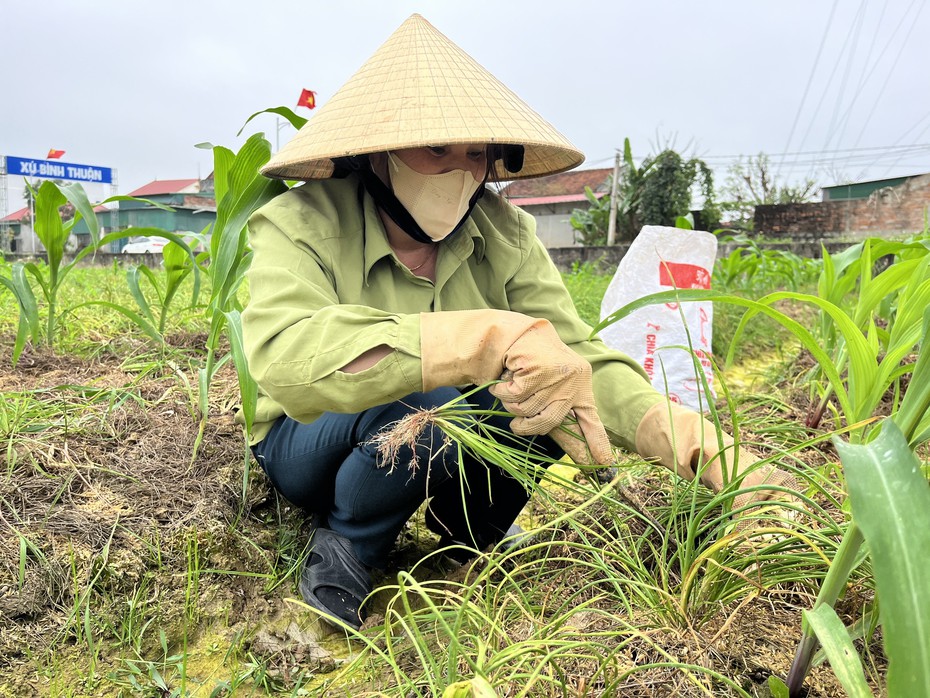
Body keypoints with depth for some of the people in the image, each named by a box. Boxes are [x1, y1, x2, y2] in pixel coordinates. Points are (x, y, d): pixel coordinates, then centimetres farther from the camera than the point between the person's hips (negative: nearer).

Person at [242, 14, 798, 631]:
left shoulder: (504, 233, -10)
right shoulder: (299, 226, -22)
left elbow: (579, 357, -20)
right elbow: (286, 357, -43)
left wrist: (705, 446, -37)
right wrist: (498, 338, -55)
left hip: (448, 444, 4)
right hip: (309, 444, -4)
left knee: (554, 398, -23)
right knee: (421, 401, -37)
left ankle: (470, 534, 6)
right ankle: (342, 549, -5)